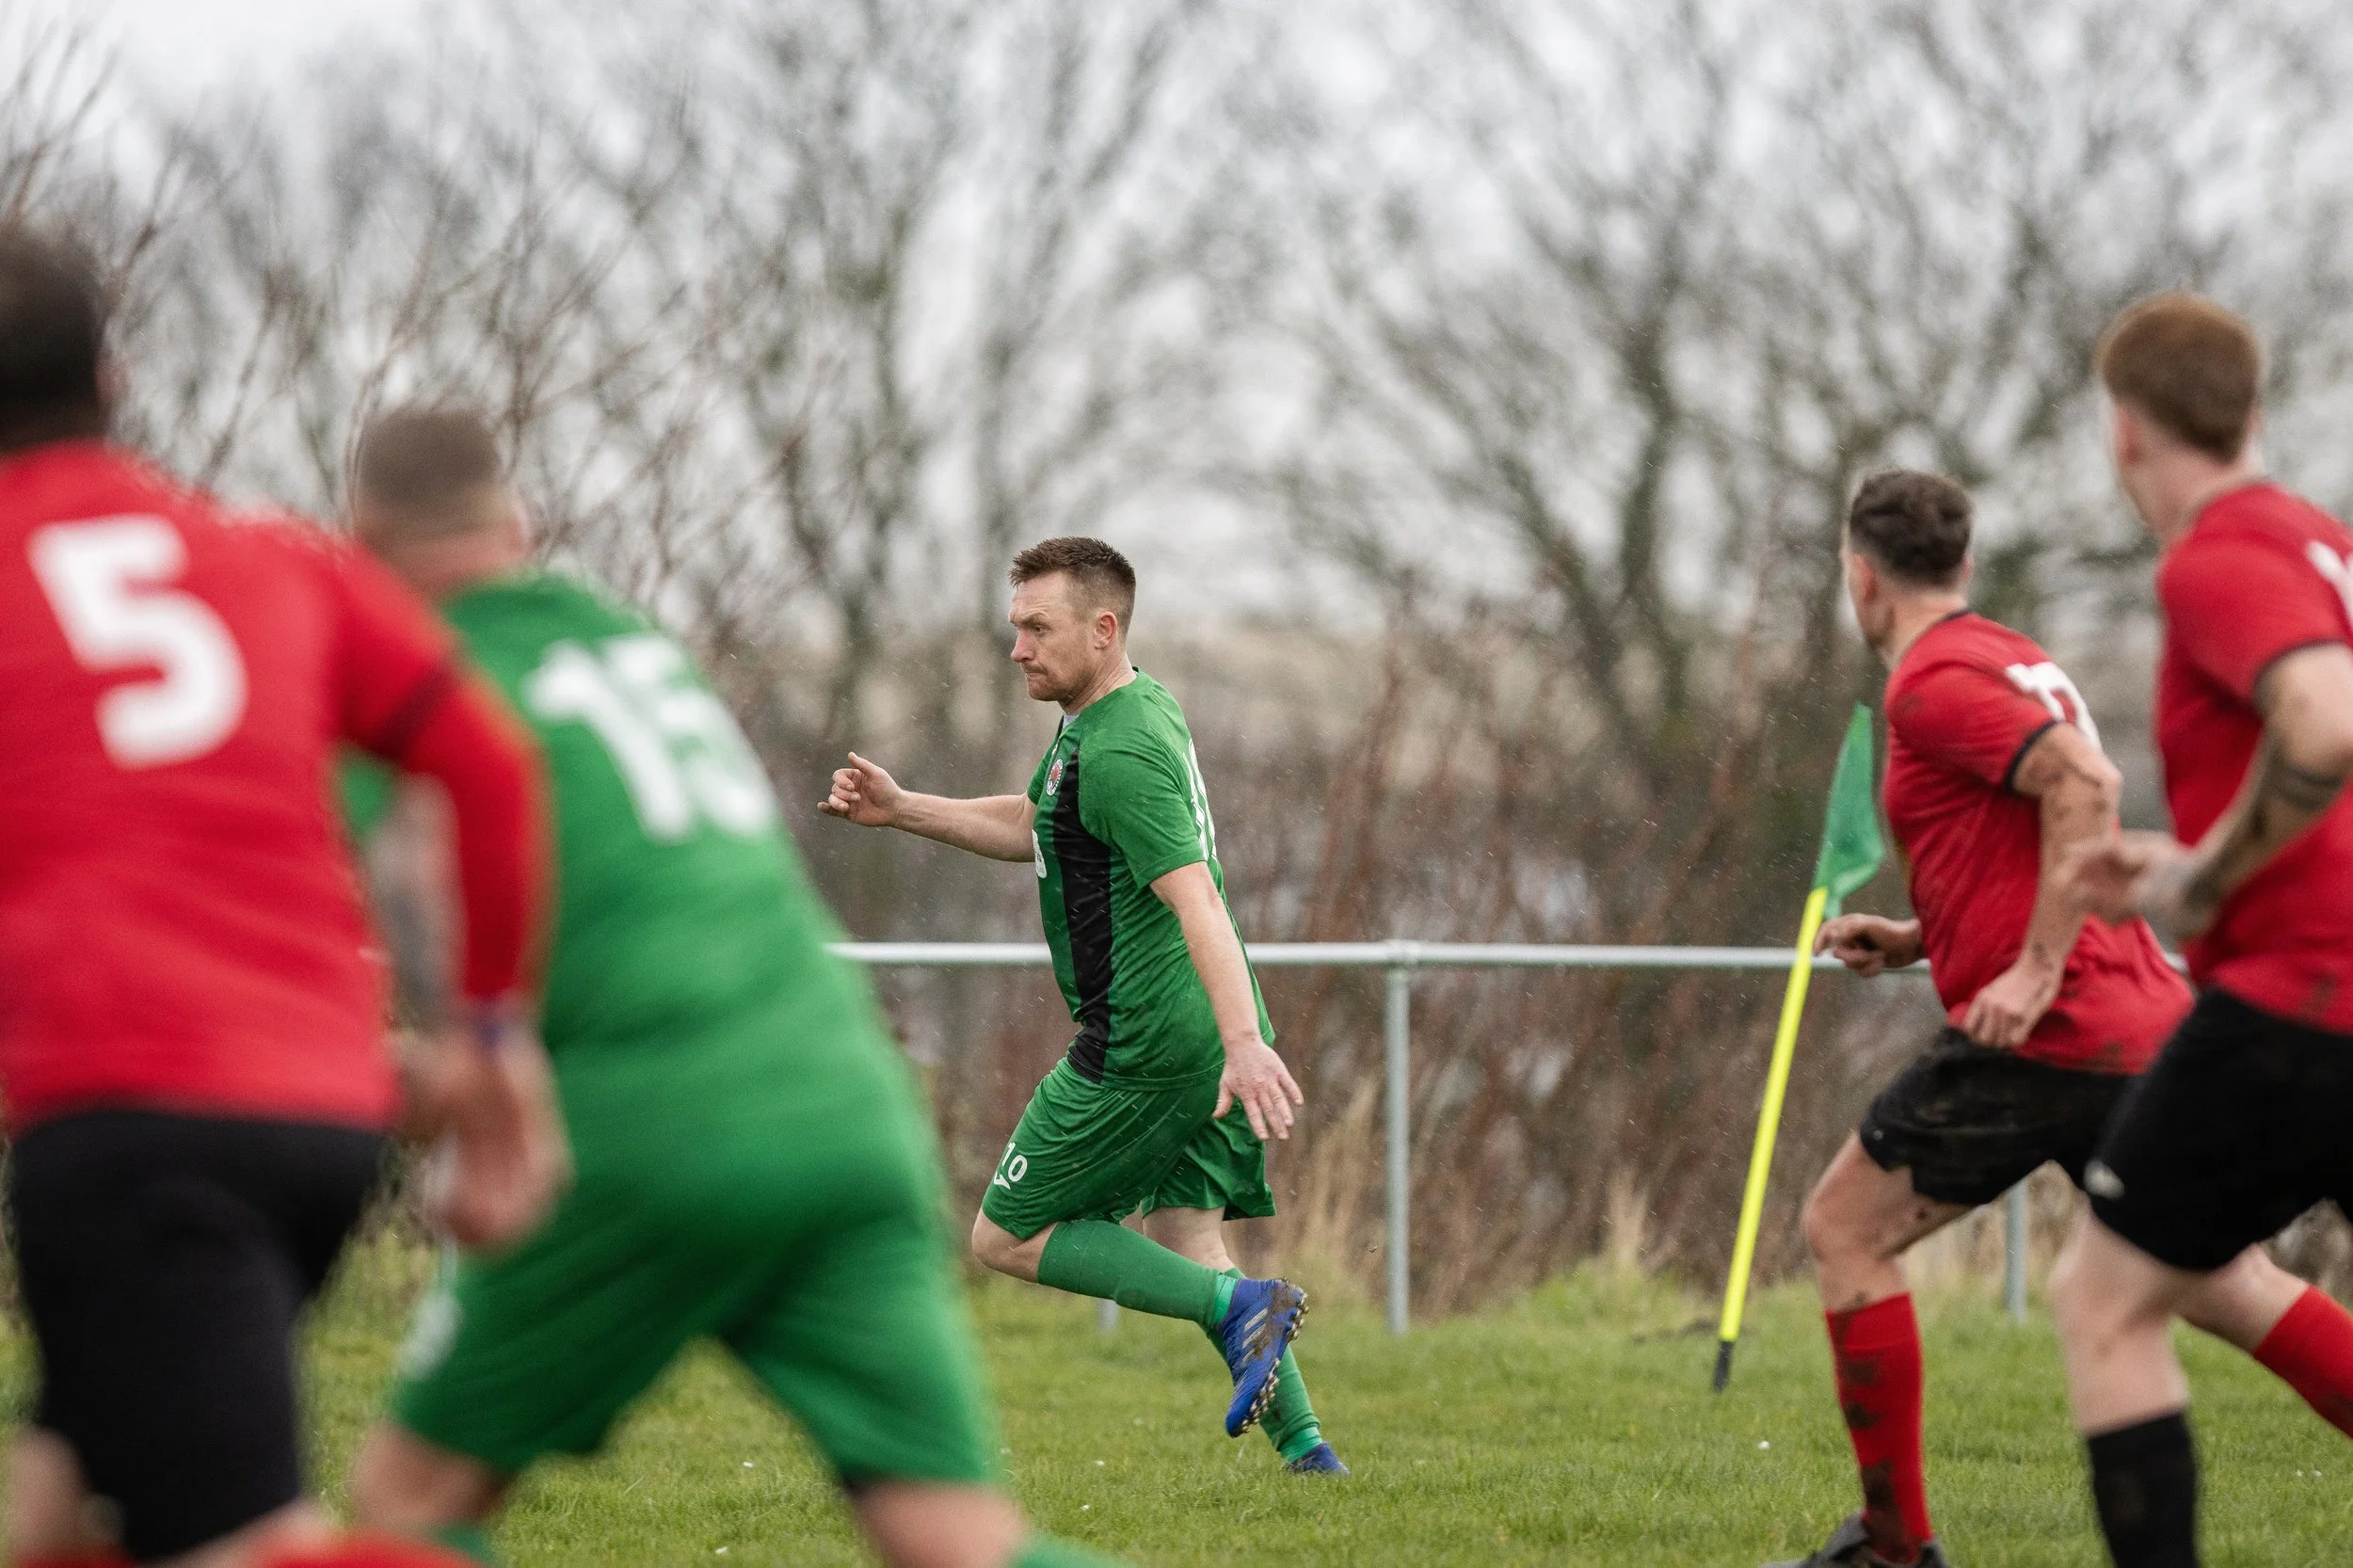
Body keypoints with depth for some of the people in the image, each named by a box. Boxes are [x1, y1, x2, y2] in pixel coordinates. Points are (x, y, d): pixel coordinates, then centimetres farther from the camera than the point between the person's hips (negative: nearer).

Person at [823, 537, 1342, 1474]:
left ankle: (1240, 1307, -12)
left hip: (1144, 1042, -10)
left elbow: (1195, 897, -30)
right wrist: (902, 810, 21)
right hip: (1197, 1037, 10)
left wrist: (1244, 1041, -40)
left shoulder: (1117, 754, -18)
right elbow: (1033, 826, 30)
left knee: (1006, 1236, 1)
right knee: (1188, 1252, 14)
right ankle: (1305, 1448, 4)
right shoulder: (1140, 708, 14)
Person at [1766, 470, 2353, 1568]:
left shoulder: (1933, 681, -9)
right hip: (2141, 1022, 9)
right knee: (2219, 1281, 9)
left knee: (1844, 1231, 2)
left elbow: (2086, 785, -24)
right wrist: (1915, 940, 21)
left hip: (2044, 1036, -9)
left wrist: (2033, 972, -24)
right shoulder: (2010, 659, 21)